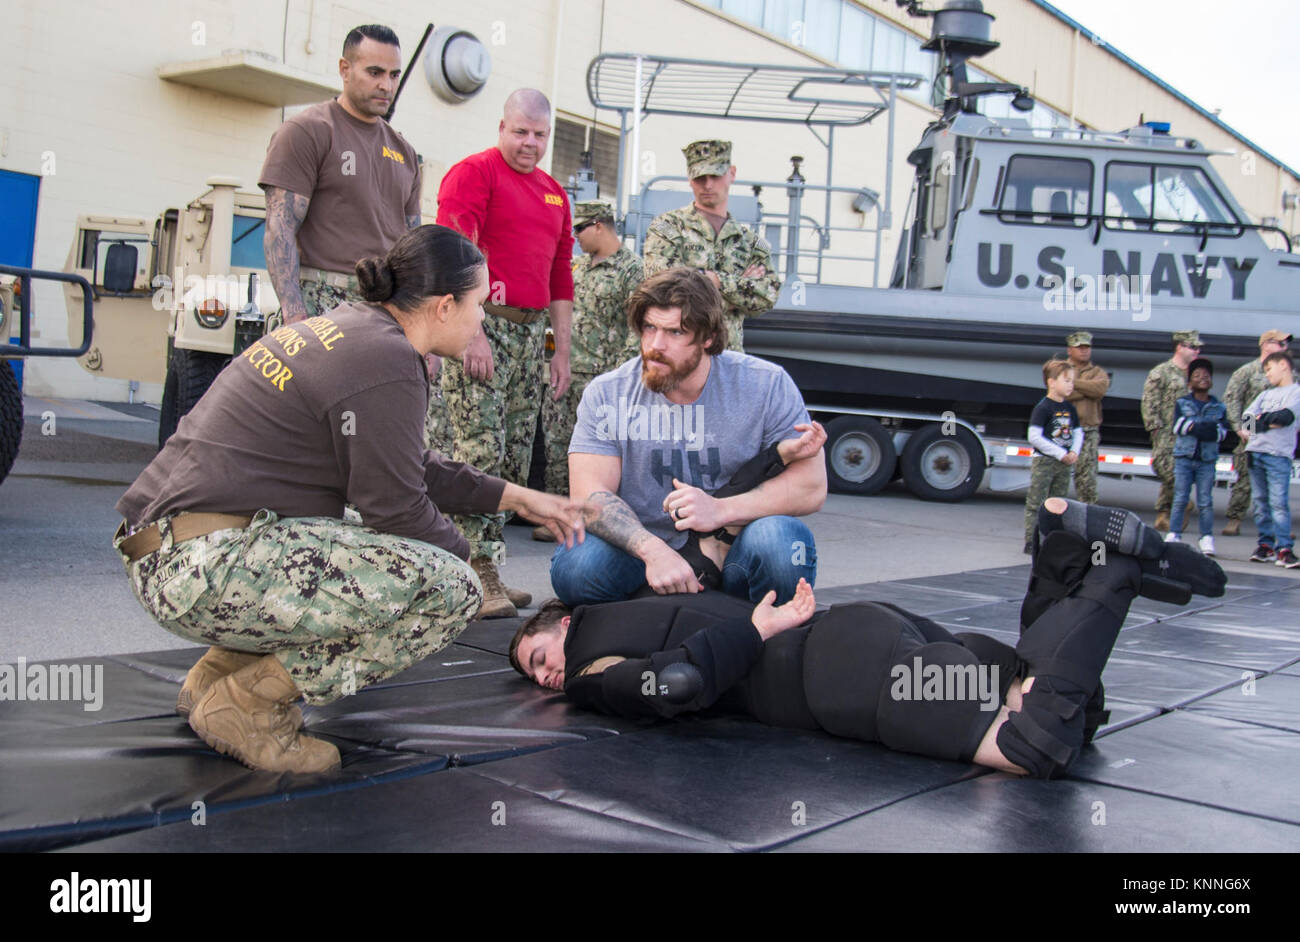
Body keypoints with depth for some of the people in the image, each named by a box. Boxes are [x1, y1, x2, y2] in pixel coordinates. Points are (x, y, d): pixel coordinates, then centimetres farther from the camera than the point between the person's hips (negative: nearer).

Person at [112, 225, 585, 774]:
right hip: (204, 567, -11)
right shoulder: (386, 359, -13)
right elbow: (397, 507, -11)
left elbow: (408, 467, 26)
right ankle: (250, 701, -7)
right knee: (452, 590, -14)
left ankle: (220, 670, 16)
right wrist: (458, 550, 10)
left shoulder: (345, 327, 17)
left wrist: (515, 497, 30)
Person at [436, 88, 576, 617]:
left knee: (515, 458, 7)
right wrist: (471, 331, -19)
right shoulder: (474, 173, -2)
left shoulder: (553, 193, 21)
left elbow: (560, 275, 24)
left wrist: (562, 350, 19)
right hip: (482, 323, -7)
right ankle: (478, 573, -7)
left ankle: (490, 571, 13)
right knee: (481, 452, -11)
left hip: (531, 332, 8)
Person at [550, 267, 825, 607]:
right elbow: (589, 495, -12)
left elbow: (811, 485, -8)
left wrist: (721, 510, -24)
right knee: (577, 566, -29)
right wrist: (653, 550, -32)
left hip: (732, 558, -1)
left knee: (779, 539, -33)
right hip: (642, 556, 1)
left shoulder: (766, 385, -5)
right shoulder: (606, 395, -3)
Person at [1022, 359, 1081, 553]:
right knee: (1036, 503, -4)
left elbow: (1078, 432, 16)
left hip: (1064, 463, 7)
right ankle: (1031, 541, -3)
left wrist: (1074, 452, -4)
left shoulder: (1069, 408, 9)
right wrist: (1061, 454, -17)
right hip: (1044, 462, -7)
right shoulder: (1043, 408, -13)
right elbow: (1034, 437, -18)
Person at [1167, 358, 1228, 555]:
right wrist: (1198, 428, -19)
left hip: (1207, 460, 1)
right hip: (1184, 457, -1)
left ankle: (1207, 538, 4)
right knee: (1180, 499, -2)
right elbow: (1178, 425, -6)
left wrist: (1213, 431, -22)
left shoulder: (1219, 407, 11)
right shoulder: (1182, 403, 9)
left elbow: (1223, 430, -3)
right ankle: (1174, 535, 4)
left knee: (1205, 501, -2)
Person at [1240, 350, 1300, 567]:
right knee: (1260, 502, 6)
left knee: (1279, 503, -11)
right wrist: (1268, 420, -8)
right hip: (1255, 451, 6)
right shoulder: (1266, 394, 22)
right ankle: (1266, 544, 11)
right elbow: (1246, 415, 9)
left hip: (1278, 454, -6)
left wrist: (1259, 419, 0)